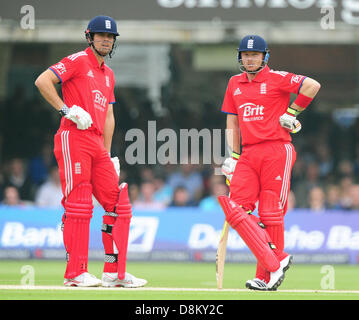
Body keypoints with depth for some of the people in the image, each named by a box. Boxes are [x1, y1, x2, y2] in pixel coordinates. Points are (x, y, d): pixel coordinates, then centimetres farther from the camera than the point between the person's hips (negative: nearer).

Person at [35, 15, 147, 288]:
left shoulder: (108, 74, 23)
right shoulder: (78, 61, -1)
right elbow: (42, 81, -13)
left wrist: (107, 154, 18)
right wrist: (66, 110, -17)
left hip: (97, 143, 8)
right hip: (73, 139, -8)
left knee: (118, 204, 3)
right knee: (78, 205, -10)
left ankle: (114, 273, 7)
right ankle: (76, 273, -8)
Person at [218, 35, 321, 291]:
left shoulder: (277, 79, -2)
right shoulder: (235, 84, 17)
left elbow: (313, 86, -15)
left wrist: (291, 113, -7)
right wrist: (234, 156, 18)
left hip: (277, 152, -6)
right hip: (248, 154, 6)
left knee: (270, 214, -6)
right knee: (234, 208, -11)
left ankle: (267, 278, 0)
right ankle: (276, 261, -12)